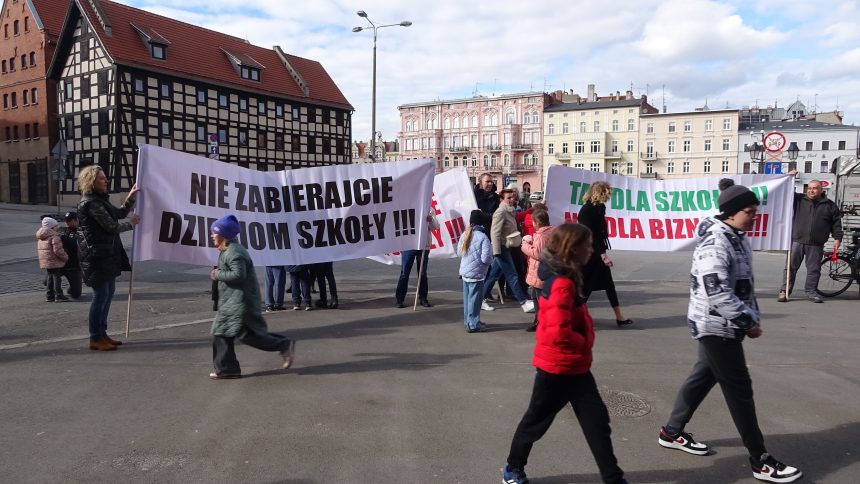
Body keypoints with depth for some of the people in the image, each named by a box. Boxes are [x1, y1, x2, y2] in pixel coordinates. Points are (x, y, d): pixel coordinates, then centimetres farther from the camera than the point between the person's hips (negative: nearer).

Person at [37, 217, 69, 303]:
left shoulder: (40, 237, 13)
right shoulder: (54, 236, -17)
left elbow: (38, 250, 19)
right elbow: (58, 250, -23)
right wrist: (65, 257, -10)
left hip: (45, 262, 9)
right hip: (54, 262, -9)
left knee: (50, 277, 16)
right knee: (57, 277, -3)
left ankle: (49, 296, 19)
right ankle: (58, 296, -3)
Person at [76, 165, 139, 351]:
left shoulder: (100, 199, 14)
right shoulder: (91, 203, -17)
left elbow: (120, 213, 19)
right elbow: (112, 226, -17)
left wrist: (131, 198, 6)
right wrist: (131, 224, -1)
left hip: (108, 253, 10)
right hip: (96, 254, -10)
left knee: (109, 293, 15)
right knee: (101, 295, -5)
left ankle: (102, 333, 24)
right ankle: (95, 338, 4)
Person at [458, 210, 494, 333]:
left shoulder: (465, 235, 5)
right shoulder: (482, 237, -16)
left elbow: (460, 251, 14)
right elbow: (486, 258, -19)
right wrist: (490, 261, 1)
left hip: (465, 271, 7)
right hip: (476, 273, -7)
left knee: (467, 297, 17)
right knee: (475, 299, 1)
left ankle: (468, 321, 28)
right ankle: (473, 325, 6)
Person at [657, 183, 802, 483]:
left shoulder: (738, 238, 8)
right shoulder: (714, 243, -23)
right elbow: (718, 294, -28)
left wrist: (752, 317, 10)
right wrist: (749, 322, -20)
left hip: (726, 325, 9)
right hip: (715, 326, -9)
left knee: (703, 377, 18)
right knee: (739, 389, -1)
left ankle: (672, 432, 32)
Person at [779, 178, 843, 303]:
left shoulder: (830, 205, 9)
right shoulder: (799, 199, 7)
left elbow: (836, 222, 10)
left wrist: (837, 238, 4)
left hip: (816, 244, 1)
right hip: (797, 241, -1)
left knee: (814, 269, 6)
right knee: (791, 266, 0)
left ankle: (810, 291, 17)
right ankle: (784, 291, 5)